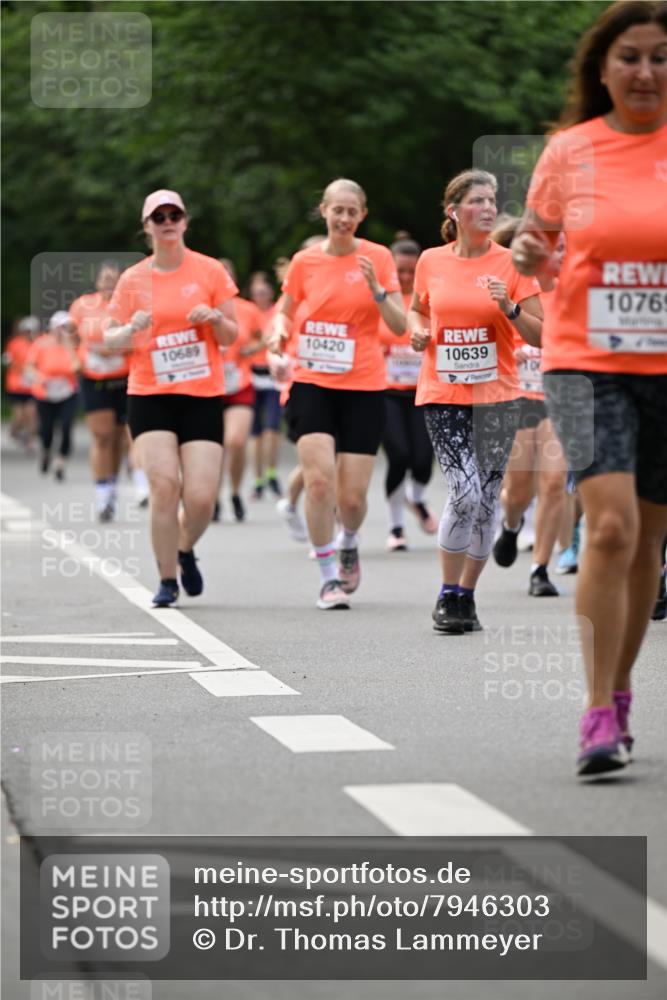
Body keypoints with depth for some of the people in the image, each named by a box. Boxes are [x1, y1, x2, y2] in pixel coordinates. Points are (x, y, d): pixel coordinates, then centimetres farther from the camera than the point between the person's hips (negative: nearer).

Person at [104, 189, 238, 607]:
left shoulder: (211, 271, 3)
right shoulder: (132, 279, 4)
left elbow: (230, 336, 7)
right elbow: (110, 339, 8)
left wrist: (215, 319, -14)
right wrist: (133, 329, -13)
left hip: (203, 397, 0)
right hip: (149, 396, 0)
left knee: (201, 496, -8)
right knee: (164, 485, -15)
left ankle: (186, 550, 26)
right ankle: (167, 580, 1)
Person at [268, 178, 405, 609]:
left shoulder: (378, 258, -1)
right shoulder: (305, 261, 3)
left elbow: (400, 326, -3)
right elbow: (285, 310, 18)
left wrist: (376, 290, -19)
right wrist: (279, 329, -4)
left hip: (364, 387, 0)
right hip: (313, 383, 1)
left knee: (352, 495, -3)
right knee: (319, 477, -18)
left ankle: (349, 543, 33)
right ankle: (329, 578, -6)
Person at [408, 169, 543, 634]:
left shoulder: (511, 263, -2)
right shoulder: (431, 261, 3)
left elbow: (540, 336, -1)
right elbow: (418, 309, 22)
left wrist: (510, 308, -18)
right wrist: (418, 330, 0)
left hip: (496, 395, 1)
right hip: (442, 393, -1)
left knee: (486, 499, 3)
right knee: (465, 492, -15)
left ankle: (467, 596, 20)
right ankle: (448, 595, 1)